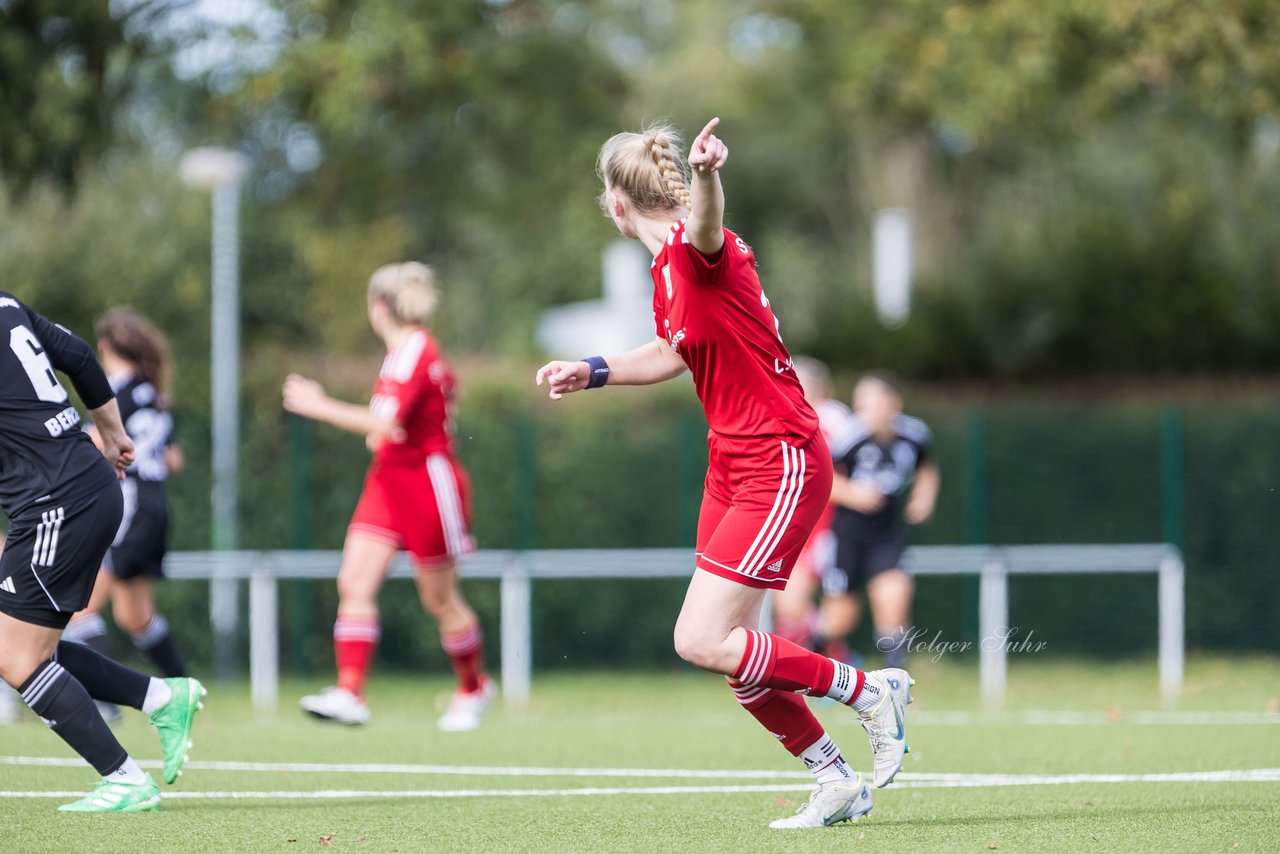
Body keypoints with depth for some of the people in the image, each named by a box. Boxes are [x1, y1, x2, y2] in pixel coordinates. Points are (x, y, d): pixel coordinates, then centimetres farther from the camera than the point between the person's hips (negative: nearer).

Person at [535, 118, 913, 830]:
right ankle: (838, 783, 22)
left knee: (702, 642, -13)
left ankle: (871, 692, 1)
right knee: (735, 652, 8)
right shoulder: (667, 270, 9)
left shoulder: (700, 251, -19)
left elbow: (705, 226, -45)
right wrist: (594, 372, 19)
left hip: (782, 465, -9)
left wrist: (707, 174, -66)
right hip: (733, 464, 9)